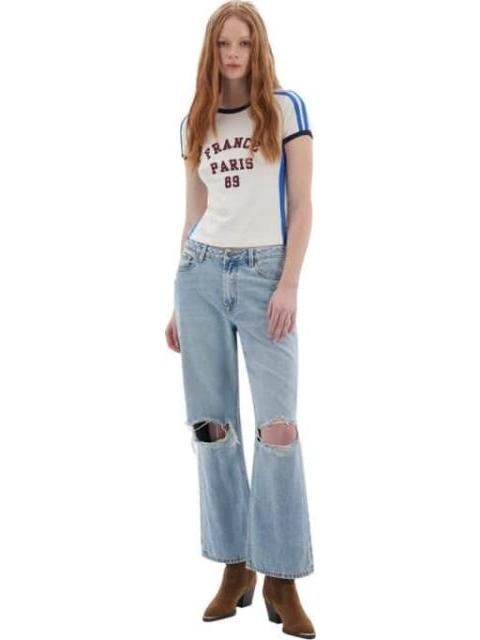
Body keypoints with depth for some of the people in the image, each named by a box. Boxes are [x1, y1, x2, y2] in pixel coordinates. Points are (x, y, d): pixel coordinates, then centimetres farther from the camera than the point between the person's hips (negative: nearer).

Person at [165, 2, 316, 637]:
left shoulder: (286, 108, 3)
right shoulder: (194, 123, 13)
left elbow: (301, 206, -1)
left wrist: (289, 284, -12)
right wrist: (178, 300, 14)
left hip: (263, 272, -4)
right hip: (200, 272, 4)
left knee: (277, 426, -10)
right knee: (210, 425, 2)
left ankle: (281, 578, -2)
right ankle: (236, 565, 13)